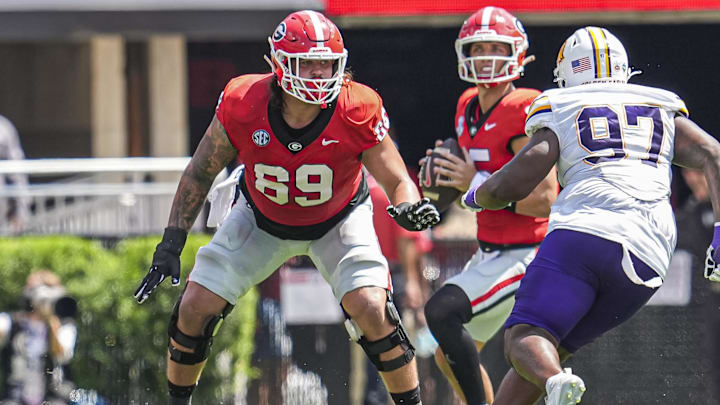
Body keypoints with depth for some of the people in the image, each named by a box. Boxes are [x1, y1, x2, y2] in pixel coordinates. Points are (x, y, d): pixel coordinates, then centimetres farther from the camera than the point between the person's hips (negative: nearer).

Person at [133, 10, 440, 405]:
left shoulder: (357, 113, -30)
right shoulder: (243, 104, -27)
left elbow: (398, 182, -20)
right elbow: (200, 173, -11)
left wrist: (409, 208, -45)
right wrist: (170, 245, -15)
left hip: (337, 222, -2)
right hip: (262, 220, 2)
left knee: (372, 311, -22)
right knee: (195, 309, -6)